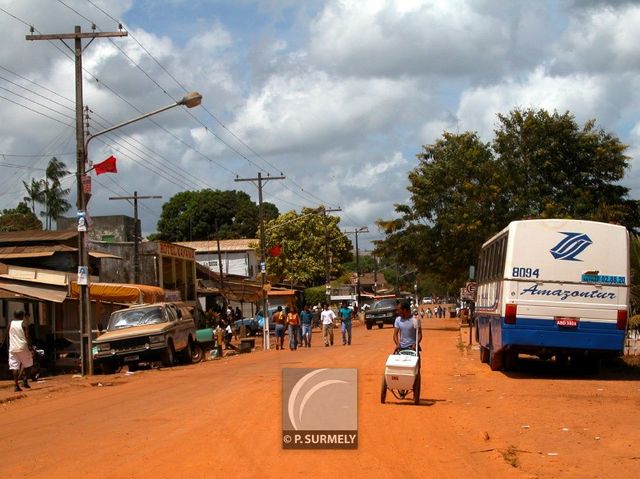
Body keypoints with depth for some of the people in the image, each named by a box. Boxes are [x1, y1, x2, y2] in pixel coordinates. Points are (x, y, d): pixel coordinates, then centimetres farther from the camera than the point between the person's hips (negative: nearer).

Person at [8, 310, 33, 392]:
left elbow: (9, 336, 15)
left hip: (13, 348, 3)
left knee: (14, 367, 1)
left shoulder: (10, 324, 8)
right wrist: (30, 347, -8)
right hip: (23, 347, -3)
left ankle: (16, 385, -8)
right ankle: (25, 381, 5)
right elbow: (27, 336, -10)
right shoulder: (24, 323, -3)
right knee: (28, 364, 16)